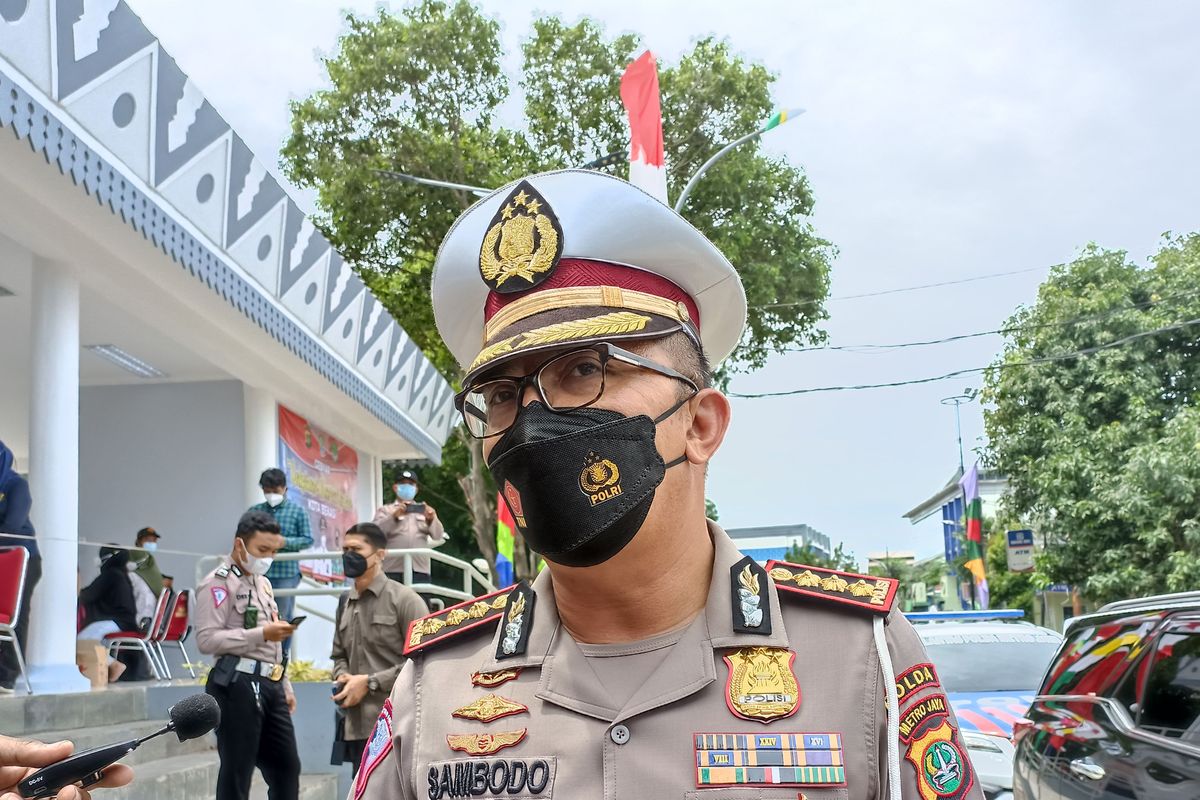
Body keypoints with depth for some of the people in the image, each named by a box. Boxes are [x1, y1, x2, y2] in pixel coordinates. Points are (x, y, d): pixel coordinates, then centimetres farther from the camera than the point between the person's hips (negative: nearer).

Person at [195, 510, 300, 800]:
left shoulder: (262, 583, 22)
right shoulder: (217, 583, -7)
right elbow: (206, 639, -18)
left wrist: (286, 687, 22)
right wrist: (261, 633, -20)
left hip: (269, 685, 9)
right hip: (237, 685, -9)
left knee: (287, 766, 10)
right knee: (237, 772, -4)